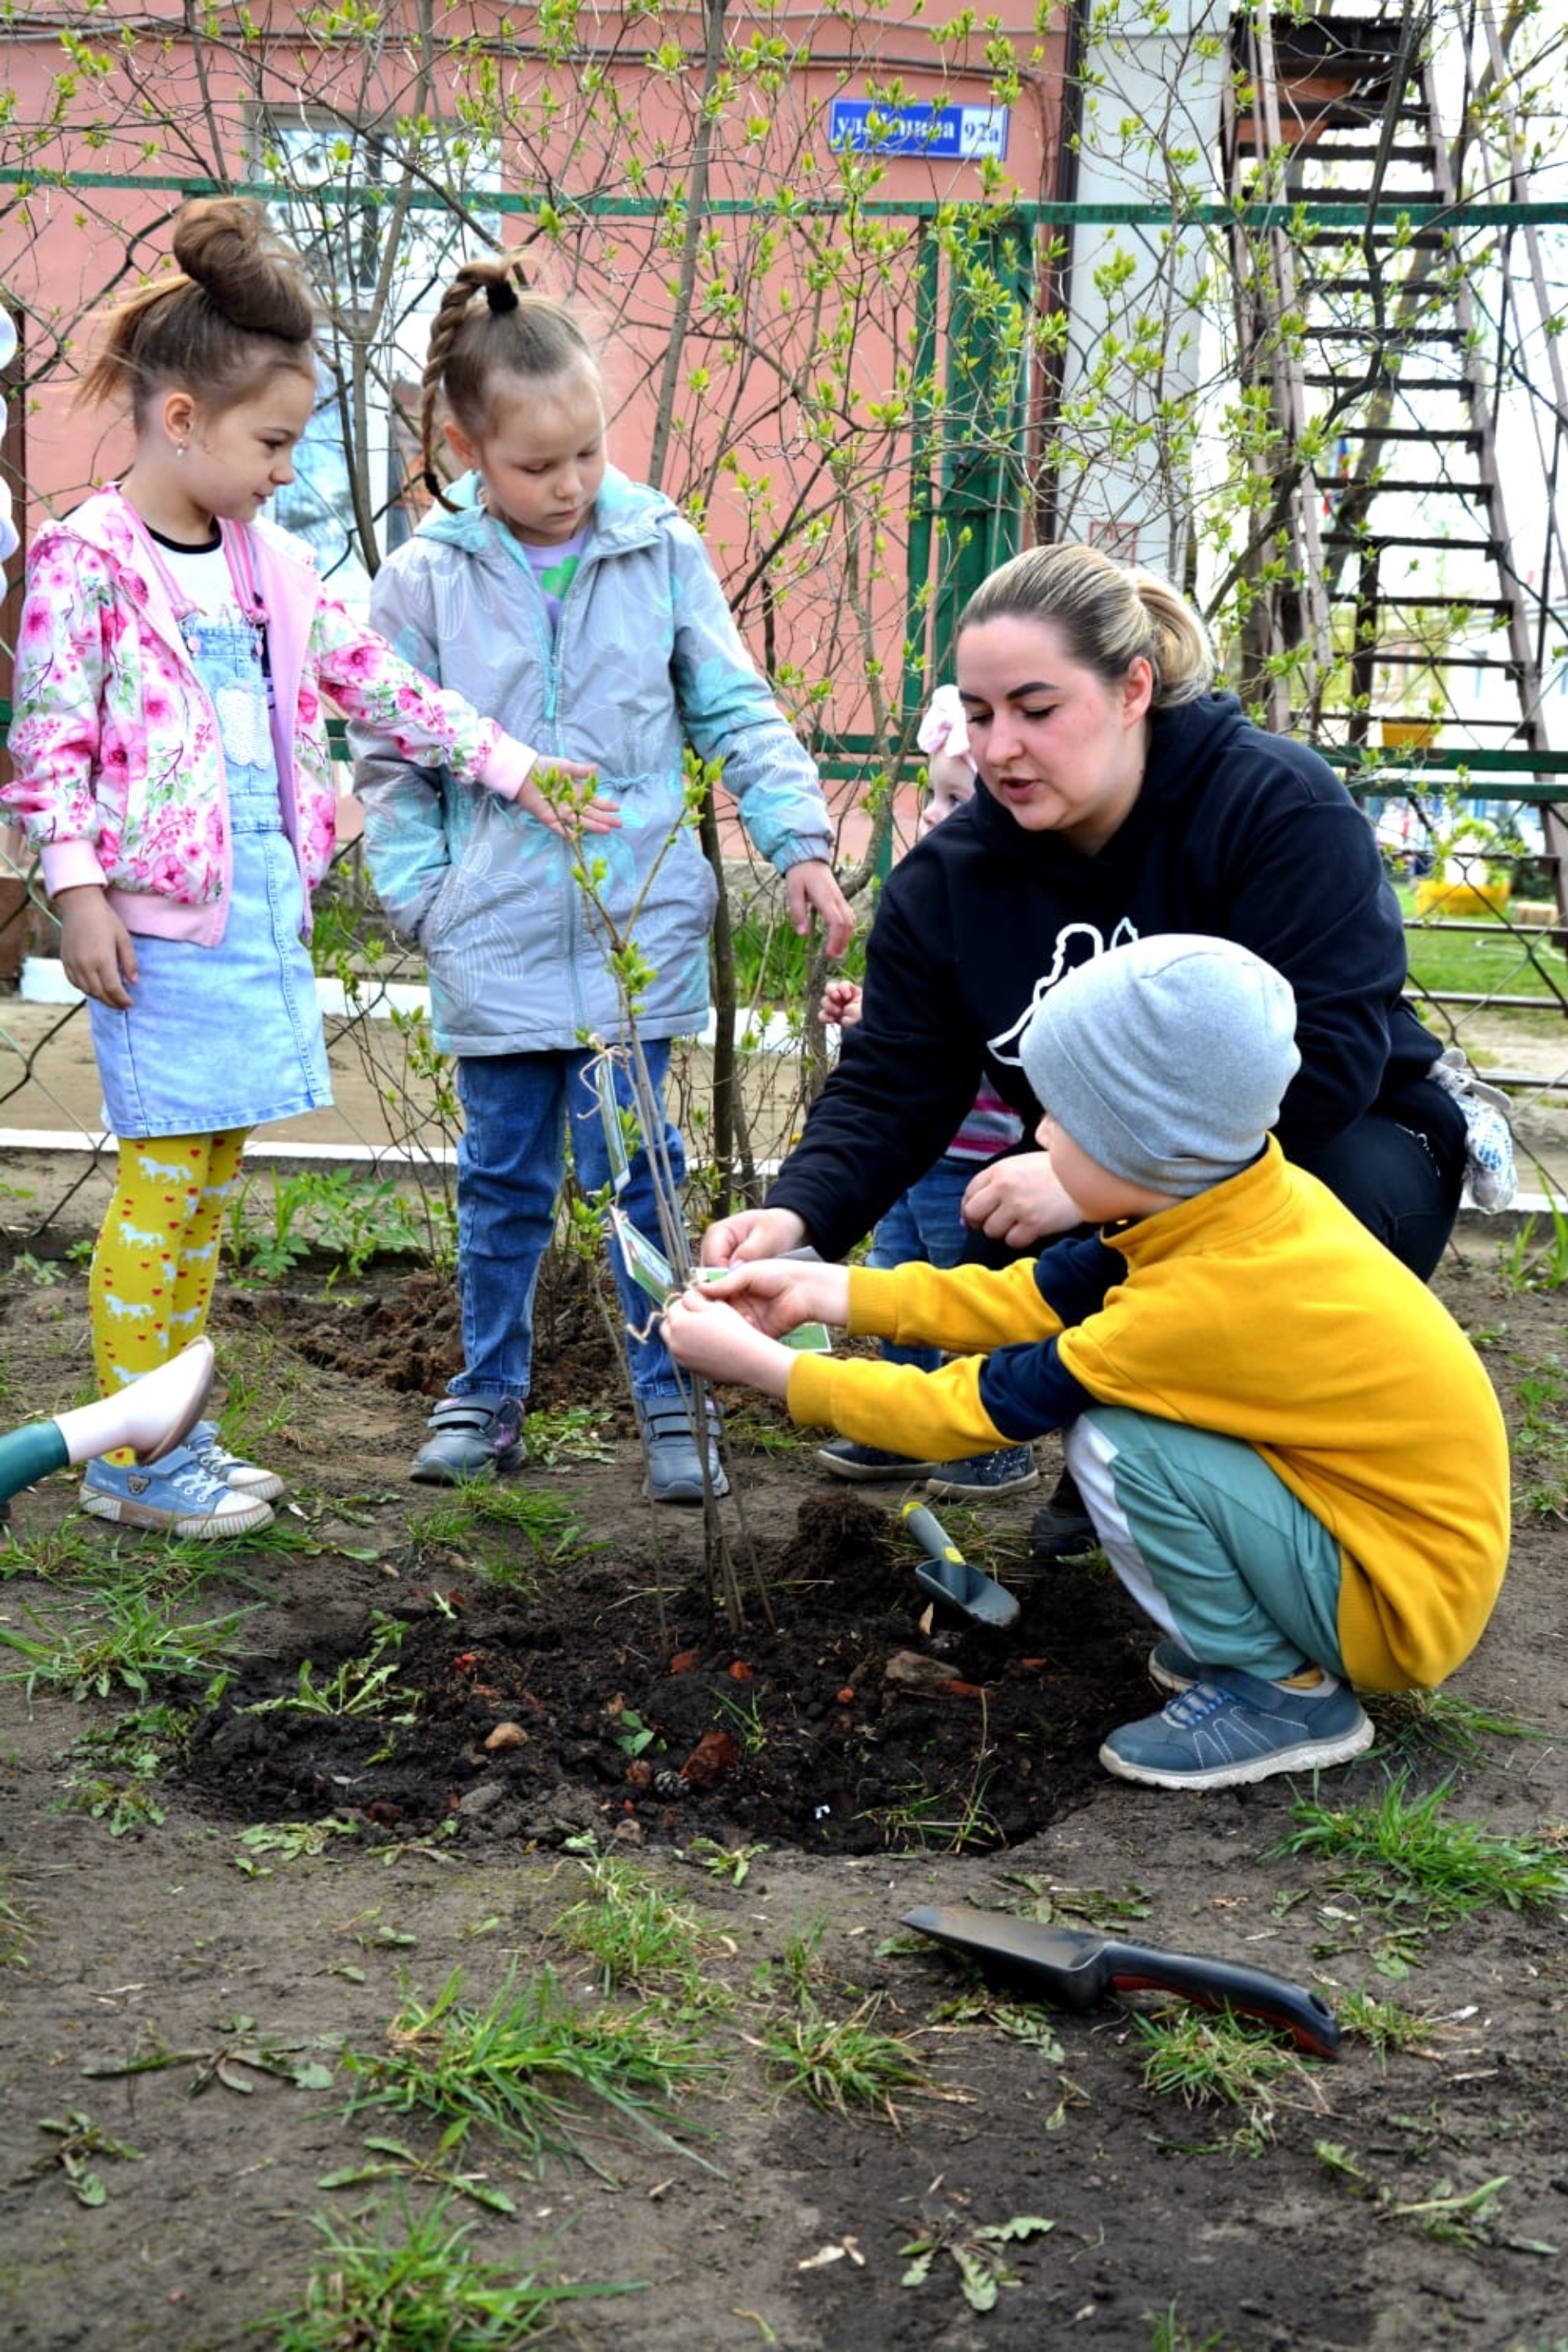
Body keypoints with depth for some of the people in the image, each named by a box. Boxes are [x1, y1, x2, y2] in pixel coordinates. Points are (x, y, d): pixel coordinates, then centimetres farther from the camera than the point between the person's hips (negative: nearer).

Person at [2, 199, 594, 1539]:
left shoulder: (267, 564, 12)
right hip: (157, 913, -7)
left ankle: (176, 1435, 23)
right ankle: (129, 1457, 7)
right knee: (165, 1177, -4)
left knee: (212, 1177, 12)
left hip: (258, 899, 8)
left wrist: (510, 765, 13)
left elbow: (376, 681, 16)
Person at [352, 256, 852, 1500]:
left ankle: (670, 1399, 16)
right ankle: (489, 1395, 27)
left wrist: (800, 843, -4)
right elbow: (393, 764, 4)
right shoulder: (426, 580, -1)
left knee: (637, 1167, 2)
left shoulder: (662, 549, 0)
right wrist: (424, 897, -5)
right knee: (503, 1176, 12)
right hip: (495, 941, 1)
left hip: (638, 928, -1)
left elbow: (737, 712, 5)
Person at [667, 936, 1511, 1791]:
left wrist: (756, 1361, -11)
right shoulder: (1231, 1204, -7)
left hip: (1406, 1600, -9)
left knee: (1117, 1442, -23)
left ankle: (1280, 1690, -4)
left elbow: (963, 1408, -20)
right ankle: (1229, 1635, 13)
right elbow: (1029, 1298, 4)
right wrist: (817, 1289, 3)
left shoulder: (1205, 1298, -30)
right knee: (1106, 1390, 4)